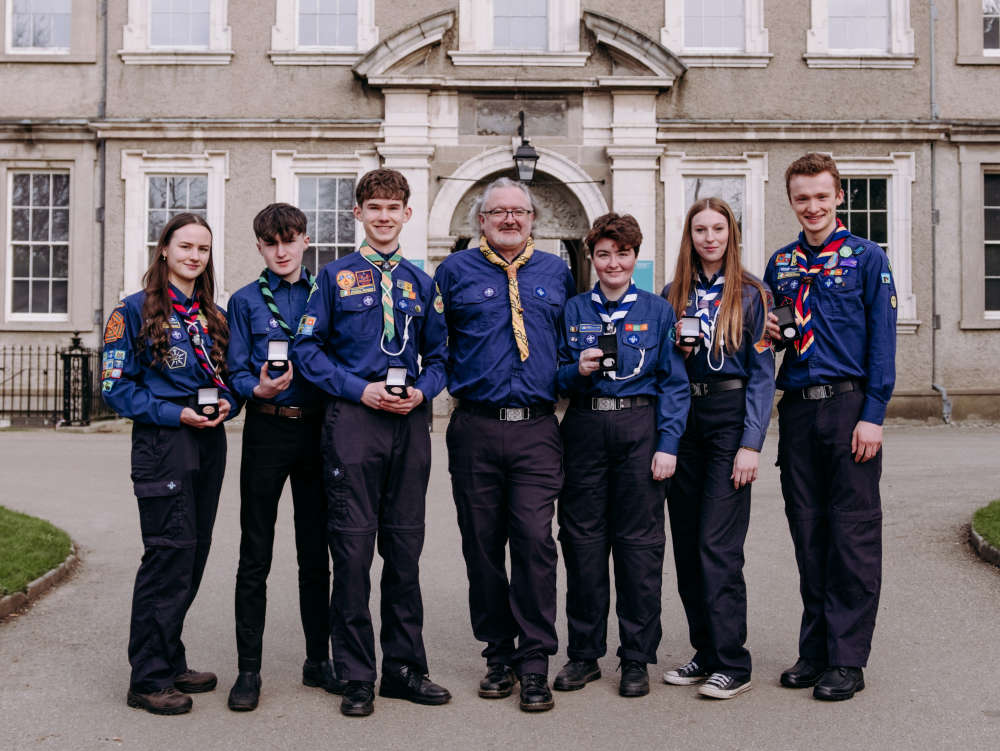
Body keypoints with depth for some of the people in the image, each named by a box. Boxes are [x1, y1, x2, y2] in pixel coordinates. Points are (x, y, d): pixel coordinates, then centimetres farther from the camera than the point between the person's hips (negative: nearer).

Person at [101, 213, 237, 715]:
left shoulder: (214, 316, 15)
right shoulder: (135, 311, -2)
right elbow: (116, 386, -6)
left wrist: (226, 404, -2)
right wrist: (175, 413, -15)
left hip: (209, 442, 6)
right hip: (162, 442, -6)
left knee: (195, 551, 9)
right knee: (171, 551, -9)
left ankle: (170, 662, 22)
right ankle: (149, 678, 1)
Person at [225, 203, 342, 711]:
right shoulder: (245, 301, 6)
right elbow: (237, 370, 1)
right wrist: (258, 388, -19)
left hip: (318, 428, 2)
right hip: (267, 427, -1)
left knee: (315, 553, 9)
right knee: (255, 555, 1)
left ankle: (319, 659, 20)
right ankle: (248, 668, 10)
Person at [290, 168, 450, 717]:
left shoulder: (420, 283, 15)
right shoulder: (336, 276, 5)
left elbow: (438, 355, 15)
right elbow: (307, 348, -1)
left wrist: (421, 391, -5)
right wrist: (360, 389, -11)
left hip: (410, 421, 3)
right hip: (353, 418, -3)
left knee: (404, 547, 9)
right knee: (353, 548, -2)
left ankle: (404, 667, 20)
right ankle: (357, 677, 10)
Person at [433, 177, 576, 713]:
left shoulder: (556, 272, 14)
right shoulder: (456, 271, 9)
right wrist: (446, 380, 1)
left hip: (537, 429, 0)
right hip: (475, 428, 0)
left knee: (534, 539, -9)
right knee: (482, 544, 5)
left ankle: (535, 663, 2)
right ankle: (499, 654, 20)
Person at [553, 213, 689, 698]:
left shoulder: (657, 311, 6)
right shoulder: (572, 311, 10)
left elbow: (674, 382, 2)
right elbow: (557, 379, 12)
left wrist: (668, 444, -6)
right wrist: (577, 371, -10)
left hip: (640, 428, -1)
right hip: (585, 427, 2)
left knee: (639, 542, 1)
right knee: (583, 541, 4)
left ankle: (636, 659, 13)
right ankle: (584, 654, 17)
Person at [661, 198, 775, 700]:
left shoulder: (750, 294, -1)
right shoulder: (672, 295, 12)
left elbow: (762, 373, -5)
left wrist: (751, 445, -13)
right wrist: (673, 349, -6)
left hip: (730, 417, -5)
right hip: (681, 418, 5)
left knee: (717, 545, -9)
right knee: (686, 545, 6)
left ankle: (732, 665, -1)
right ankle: (705, 653, 18)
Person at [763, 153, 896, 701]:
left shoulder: (867, 258, 0)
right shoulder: (780, 265, 13)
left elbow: (882, 340, -5)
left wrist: (873, 415, -12)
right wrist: (768, 333, -1)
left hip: (849, 406, -4)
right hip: (797, 408, 4)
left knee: (853, 534, -1)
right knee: (808, 533, 9)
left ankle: (847, 660, 7)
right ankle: (814, 650, 19)